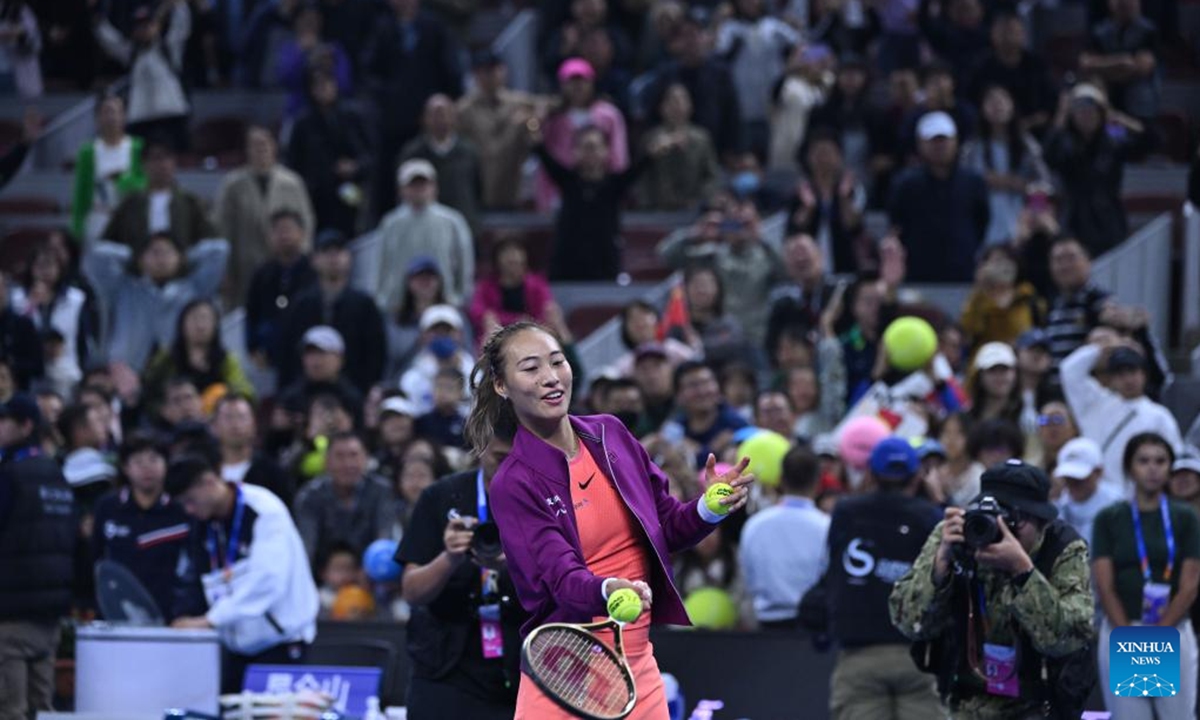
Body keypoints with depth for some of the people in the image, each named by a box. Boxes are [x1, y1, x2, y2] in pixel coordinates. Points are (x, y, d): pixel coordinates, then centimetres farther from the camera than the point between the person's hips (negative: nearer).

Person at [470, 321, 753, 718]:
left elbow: (668, 527, 13)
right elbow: (561, 575, -20)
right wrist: (608, 591, -42)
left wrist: (709, 508, -8)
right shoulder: (513, 484, -10)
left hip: (639, 666, 5)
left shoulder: (611, 434, 6)